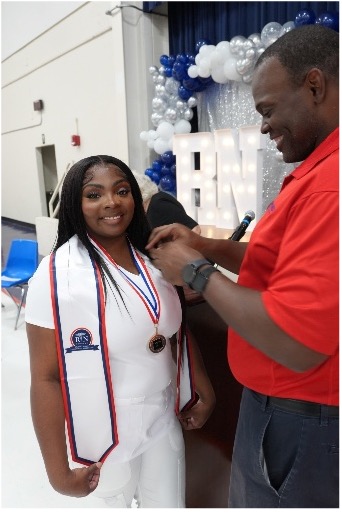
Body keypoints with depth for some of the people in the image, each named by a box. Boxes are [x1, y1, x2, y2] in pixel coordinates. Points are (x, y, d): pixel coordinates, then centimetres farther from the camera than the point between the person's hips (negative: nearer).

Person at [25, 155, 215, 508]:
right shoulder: (58, 275, -20)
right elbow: (46, 377, -18)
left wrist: (202, 388, 10)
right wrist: (58, 470, -14)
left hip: (164, 419, 5)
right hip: (104, 433, -4)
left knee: (169, 504, 23)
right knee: (115, 502, 21)